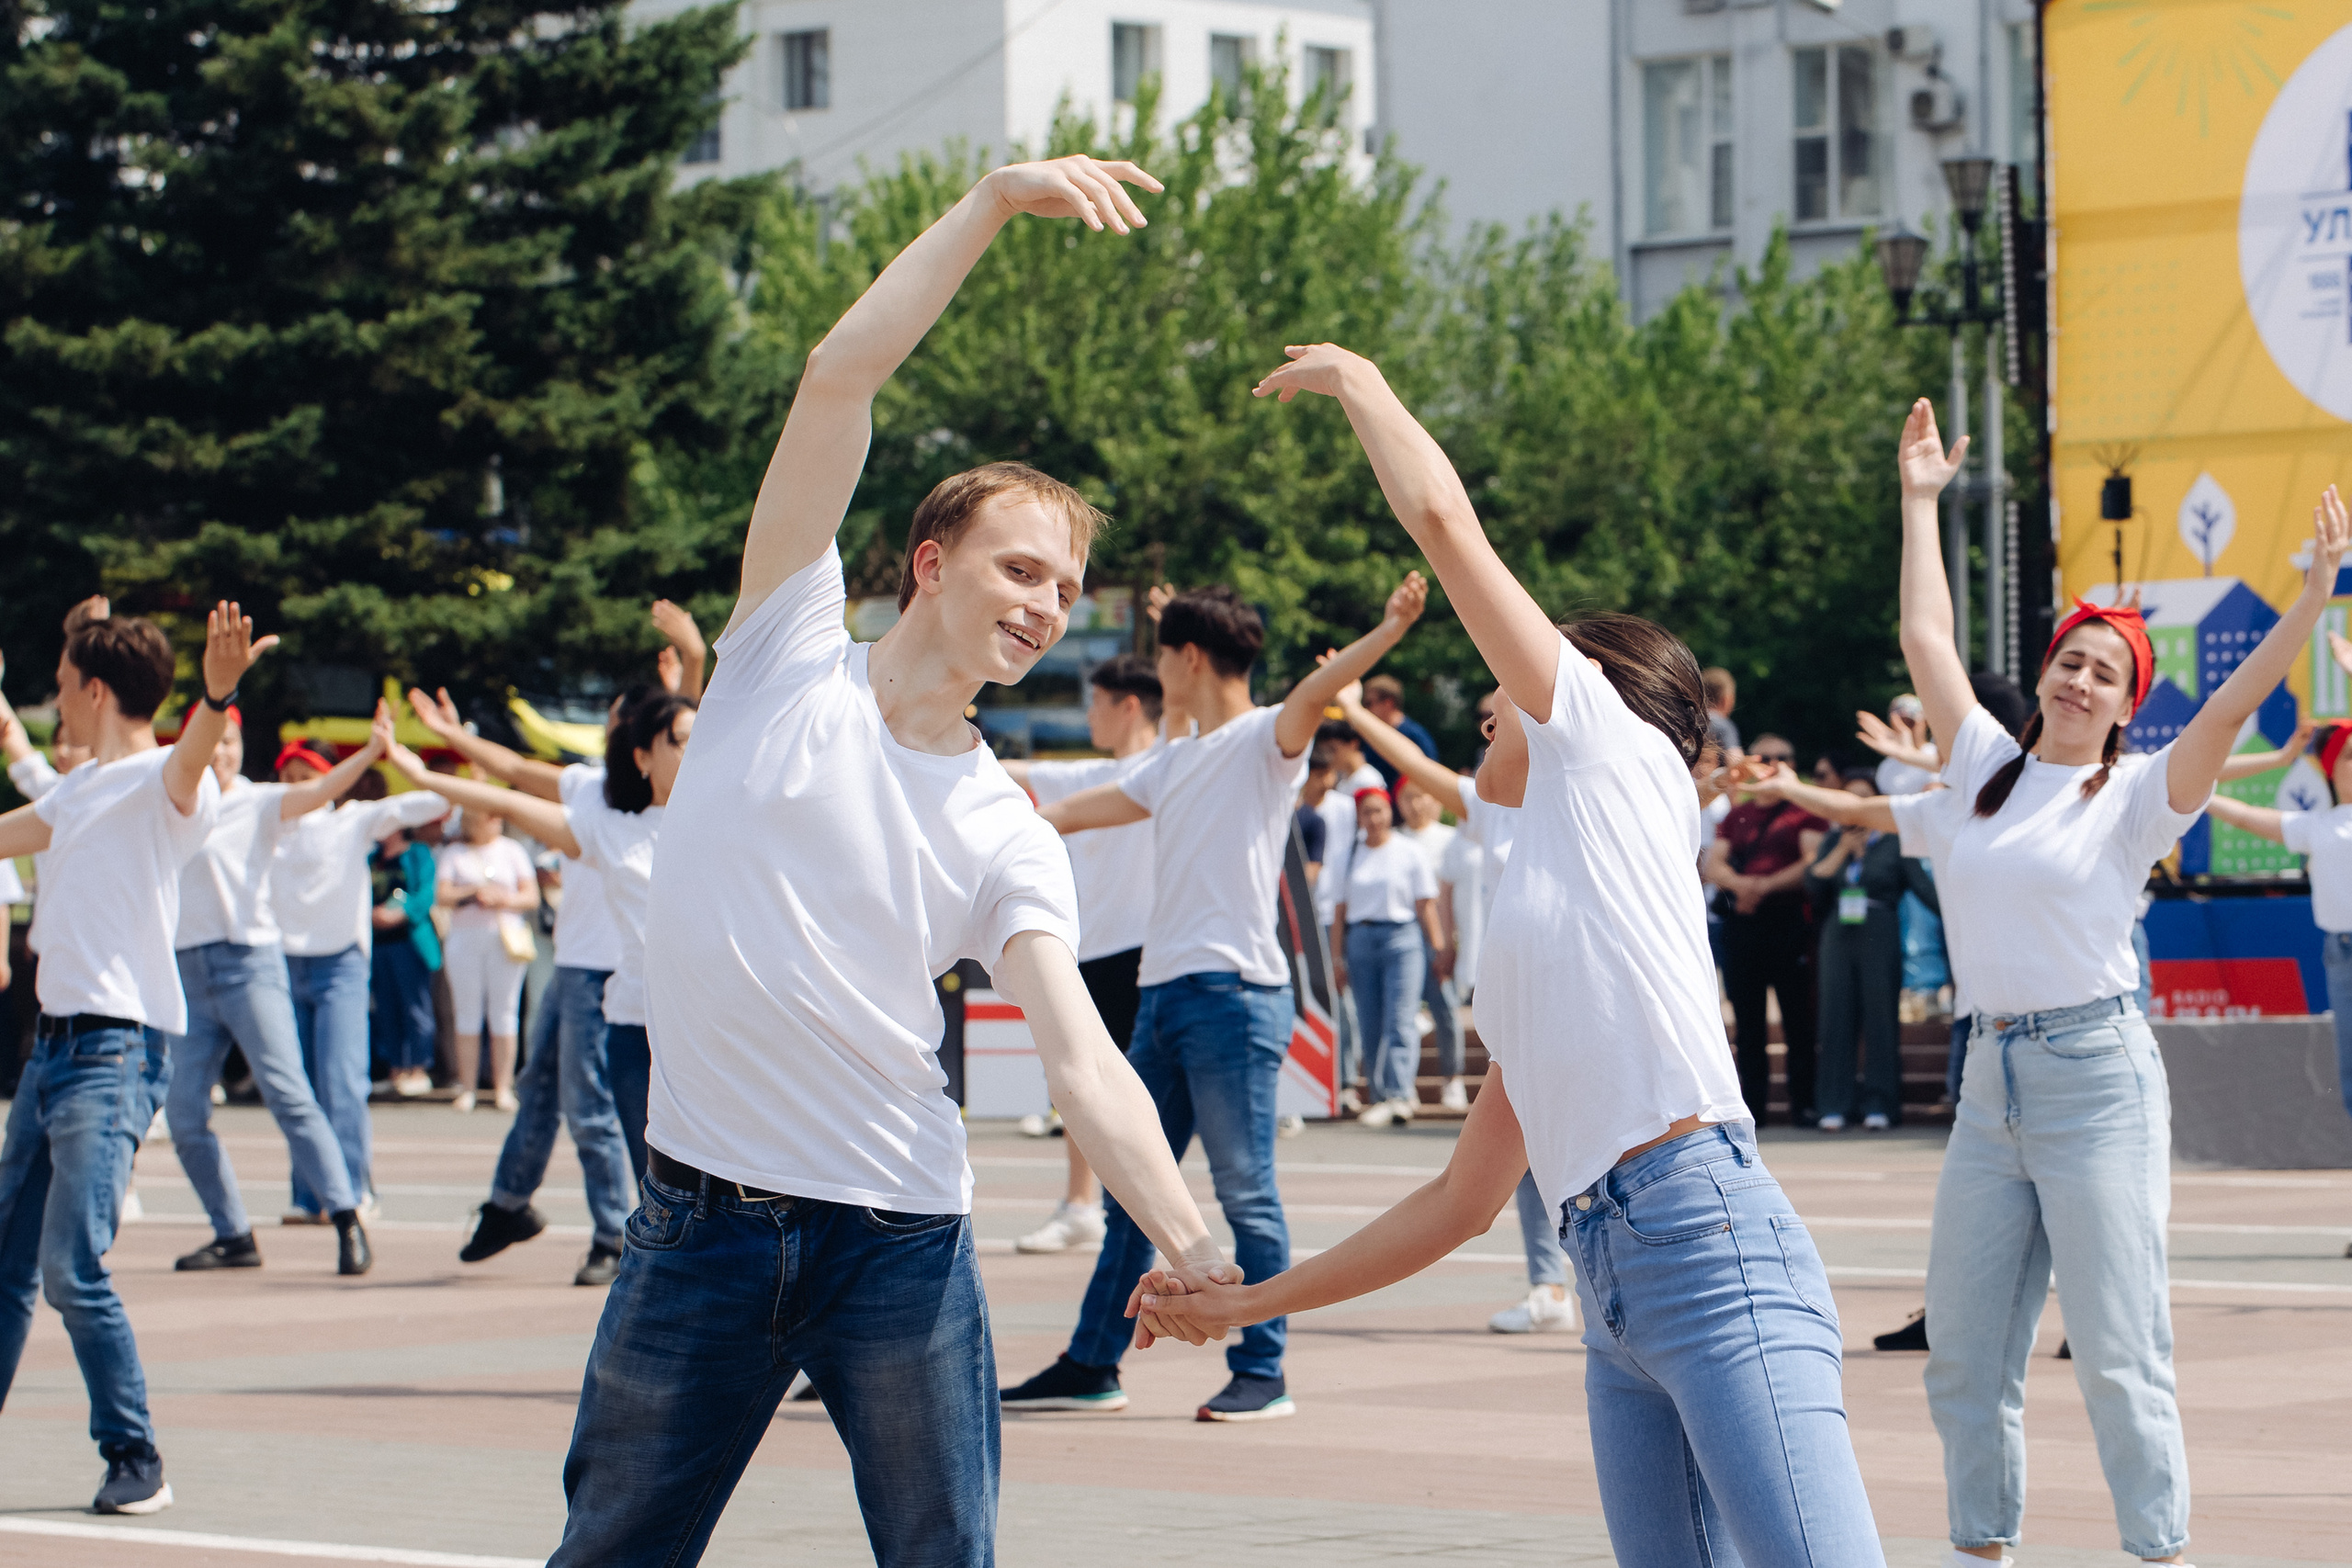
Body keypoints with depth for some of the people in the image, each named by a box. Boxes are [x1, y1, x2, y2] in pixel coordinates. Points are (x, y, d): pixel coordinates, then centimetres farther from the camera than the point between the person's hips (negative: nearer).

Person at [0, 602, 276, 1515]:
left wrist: (217, 695, -55)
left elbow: (190, 761, -33)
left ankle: (136, 1463, -5)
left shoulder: (162, 782, -9)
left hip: (116, 1052, -9)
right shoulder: (78, 790, 18)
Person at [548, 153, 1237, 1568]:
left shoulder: (1011, 841, 6)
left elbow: (1082, 1055, -7)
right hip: (703, 1221, -1)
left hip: (902, 1239, 1)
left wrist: (1193, 1244, -22)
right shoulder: (790, 656, 3)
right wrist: (993, 204, -10)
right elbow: (840, 378, -6)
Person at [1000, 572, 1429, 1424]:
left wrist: (1387, 632, -41)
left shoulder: (1264, 740, -4)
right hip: (1162, 995, 9)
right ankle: (1091, 1368, 19)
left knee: (1246, 1194, -5)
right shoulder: (1175, 763, 21)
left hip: (1233, 994, -9)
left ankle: (1262, 1375, 0)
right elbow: (1076, 810, 29)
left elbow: (1312, 694, -23)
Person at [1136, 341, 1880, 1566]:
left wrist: (1359, 385, 25)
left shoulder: (1616, 755, 11)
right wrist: (1250, 1301, 34)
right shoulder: (1524, 934, 29)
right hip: (1611, 1299, 8)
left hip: (1707, 1243, -8)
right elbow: (1462, 1203, 30)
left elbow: (1443, 517, 9)